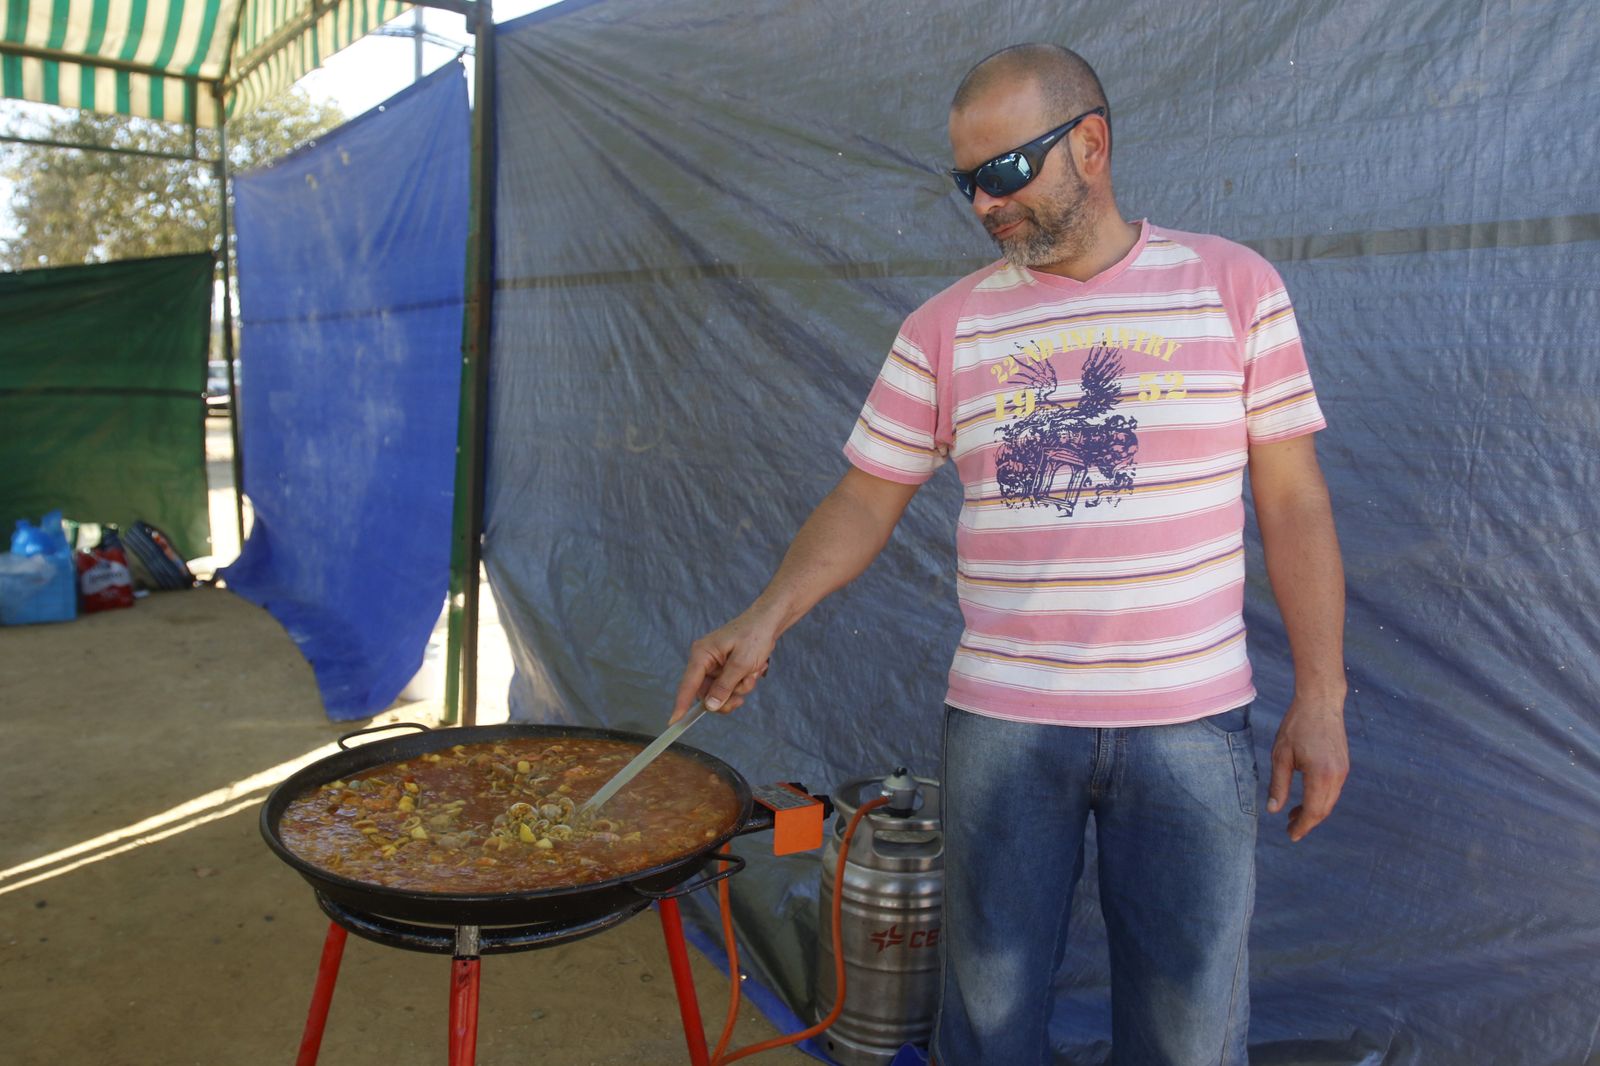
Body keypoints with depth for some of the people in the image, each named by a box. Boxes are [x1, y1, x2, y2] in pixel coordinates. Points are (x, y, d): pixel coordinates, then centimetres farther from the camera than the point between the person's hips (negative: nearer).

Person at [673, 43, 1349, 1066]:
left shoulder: (1235, 286, 1)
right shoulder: (946, 328, 3)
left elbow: (1294, 500, 2)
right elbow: (866, 500, 4)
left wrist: (1321, 695, -2)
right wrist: (765, 618, -11)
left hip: (1192, 722, 0)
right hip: (1003, 721, 1)